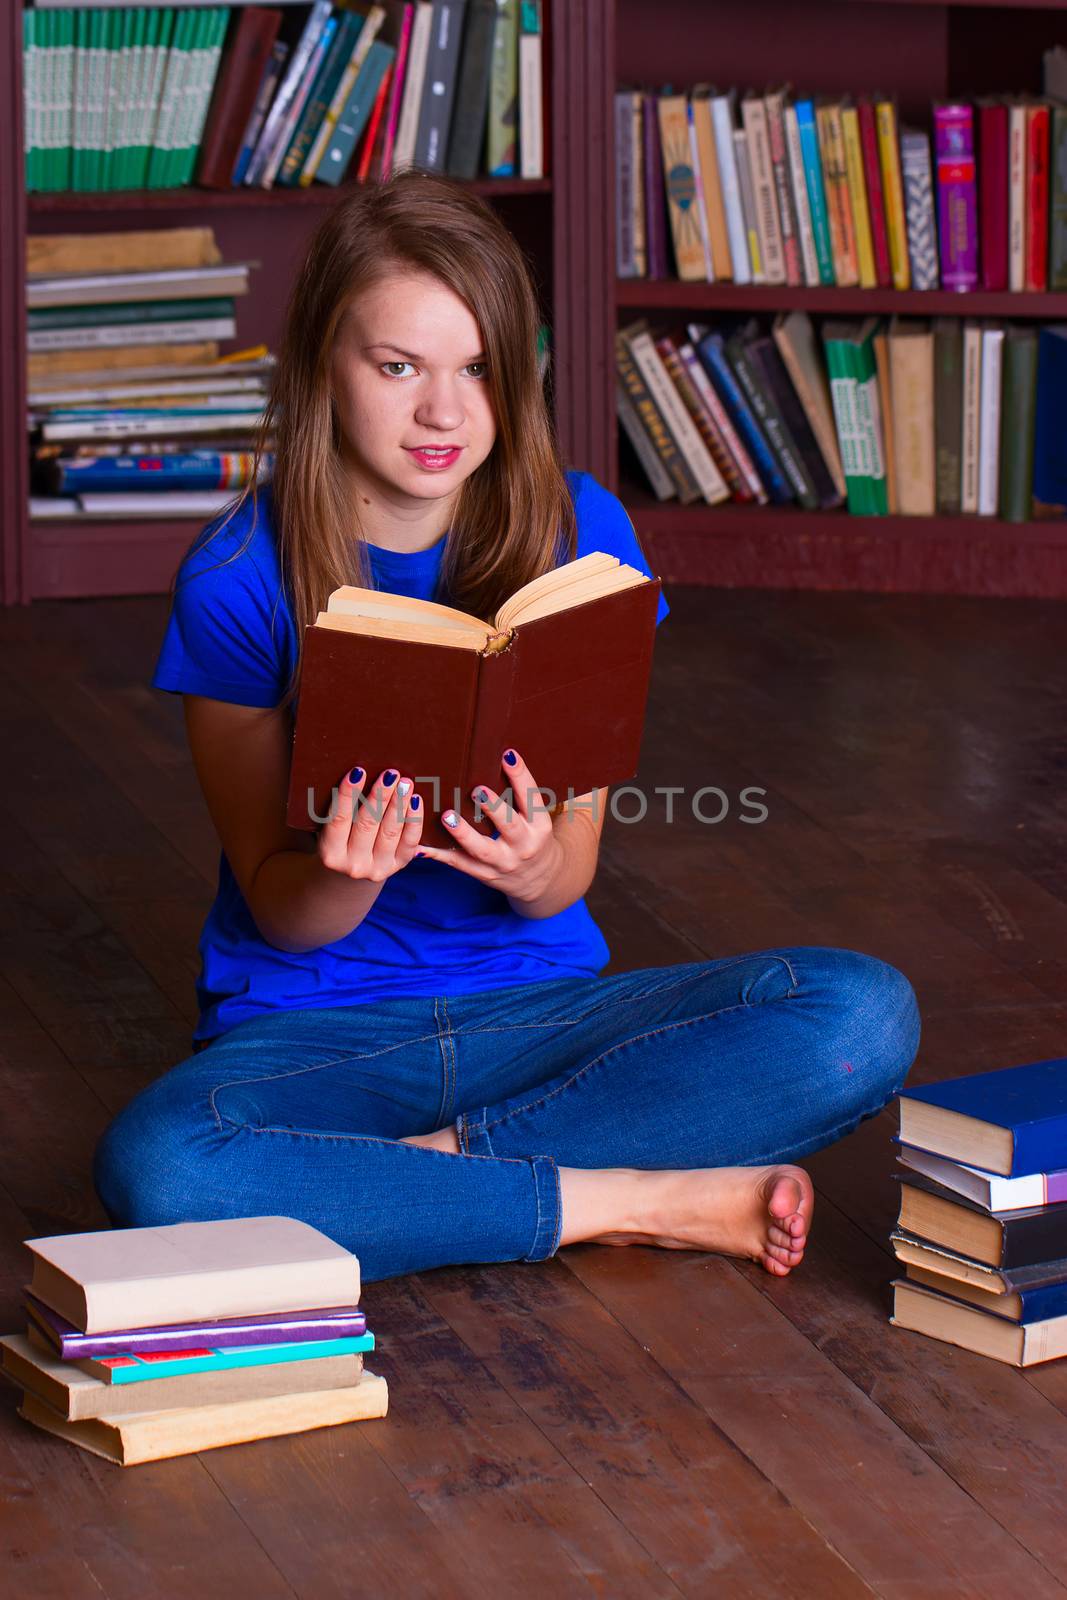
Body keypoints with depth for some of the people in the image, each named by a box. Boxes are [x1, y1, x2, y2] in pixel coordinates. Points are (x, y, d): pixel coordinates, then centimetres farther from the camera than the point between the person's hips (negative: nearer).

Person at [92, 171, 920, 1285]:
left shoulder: (577, 533, -2)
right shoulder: (238, 578, -8)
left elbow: (570, 875, -2)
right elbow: (281, 913, -5)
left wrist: (532, 867, -27)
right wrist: (351, 870, -29)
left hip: (534, 1003, 2)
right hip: (311, 1021, -2)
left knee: (862, 1015, -22)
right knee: (154, 1172, -37)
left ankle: (430, 1164, -17)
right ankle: (647, 1203, -22)